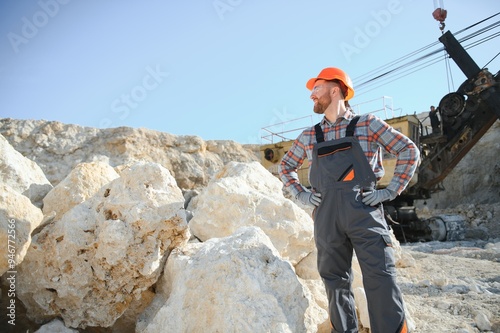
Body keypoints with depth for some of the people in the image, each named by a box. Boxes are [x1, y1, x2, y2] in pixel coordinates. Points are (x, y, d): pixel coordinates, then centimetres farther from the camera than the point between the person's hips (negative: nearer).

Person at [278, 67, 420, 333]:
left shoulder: (368, 125, 5)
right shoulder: (308, 137, 14)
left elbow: (409, 151, 7)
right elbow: (285, 166, 26)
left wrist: (391, 191, -1)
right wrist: (301, 194, 12)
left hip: (365, 212, -3)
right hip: (326, 217, 4)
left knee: (381, 280, -7)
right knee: (335, 282, 10)